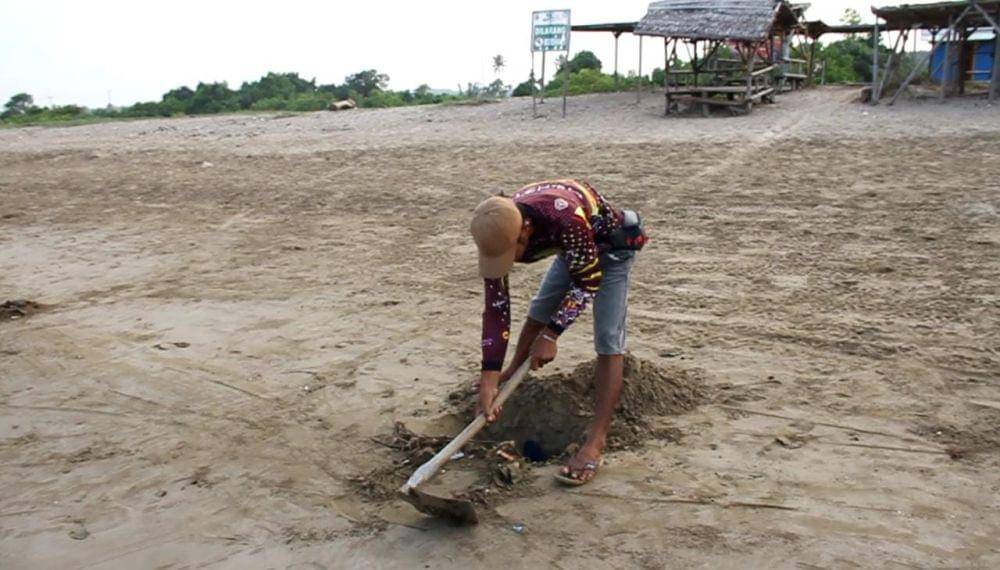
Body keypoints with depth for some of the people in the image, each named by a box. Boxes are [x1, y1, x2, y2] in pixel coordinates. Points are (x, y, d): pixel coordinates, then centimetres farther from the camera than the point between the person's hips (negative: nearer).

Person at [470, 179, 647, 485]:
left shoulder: (565, 216, -44)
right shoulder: (500, 231, -24)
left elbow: (588, 281, -28)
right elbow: (496, 306, -21)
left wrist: (552, 335, -27)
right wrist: (490, 377, -25)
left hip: (611, 246, -6)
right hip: (573, 249, 6)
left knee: (608, 342, -14)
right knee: (538, 313, 15)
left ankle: (596, 443, -13)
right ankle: (516, 372, 44)